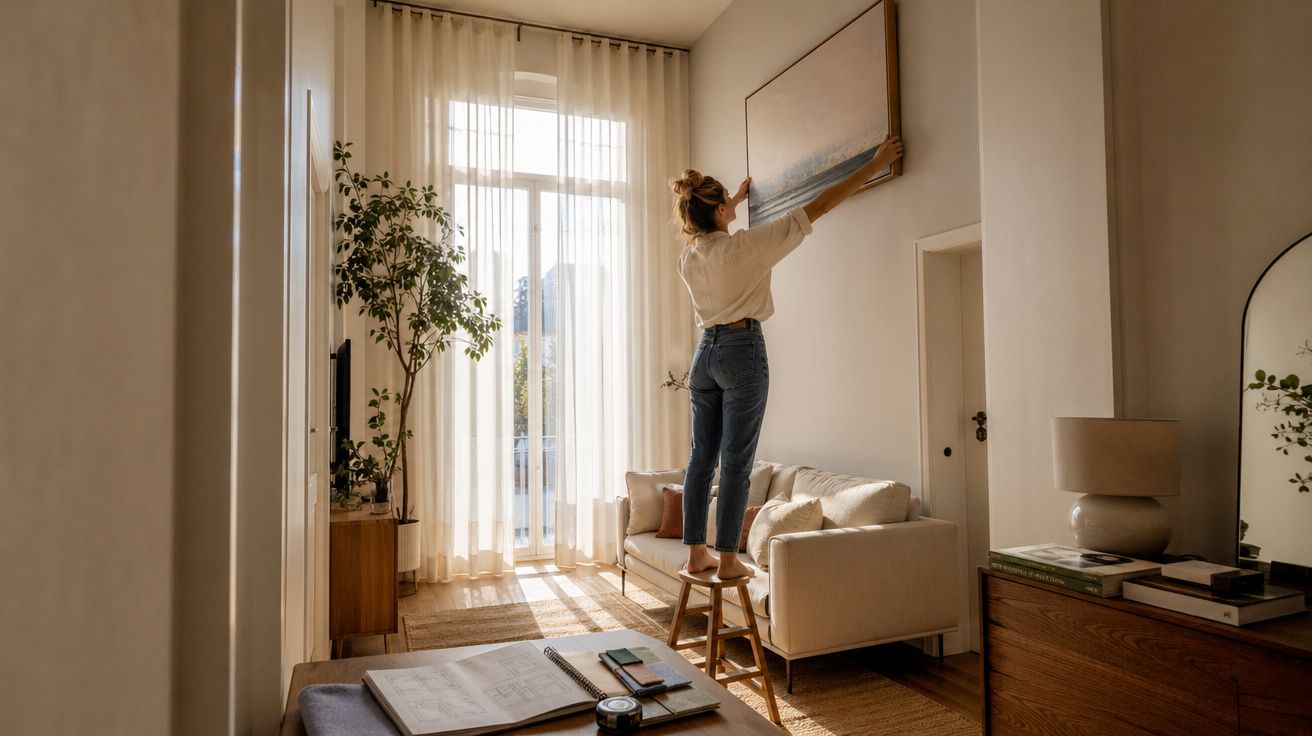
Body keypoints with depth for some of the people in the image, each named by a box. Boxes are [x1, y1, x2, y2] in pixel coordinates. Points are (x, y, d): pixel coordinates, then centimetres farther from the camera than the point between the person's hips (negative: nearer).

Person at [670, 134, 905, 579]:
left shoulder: (687, 257, 6)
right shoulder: (746, 246, -12)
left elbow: (707, 226, 34)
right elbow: (818, 207, -8)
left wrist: (736, 199, 50)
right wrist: (876, 165, 0)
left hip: (705, 353, 7)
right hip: (743, 351, -7)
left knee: (701, 457, 9)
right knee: (736, 462, -2)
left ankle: (696, 554, 15)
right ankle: (727, 559, 4)